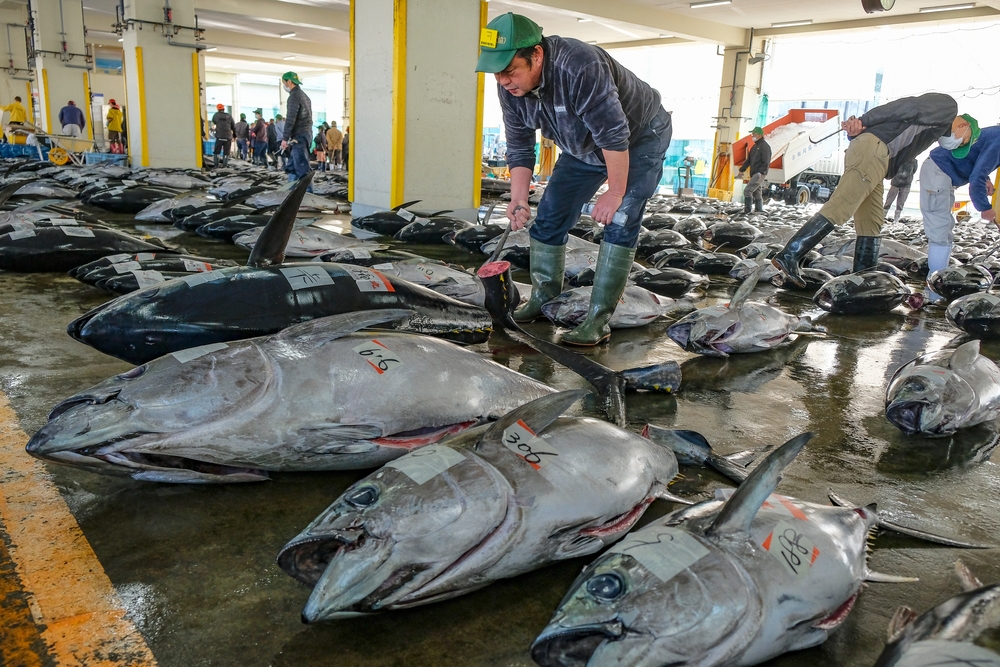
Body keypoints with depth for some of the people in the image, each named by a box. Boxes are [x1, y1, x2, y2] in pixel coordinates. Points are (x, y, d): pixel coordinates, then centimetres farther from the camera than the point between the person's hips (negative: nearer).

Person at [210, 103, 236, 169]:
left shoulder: (216, 115, -1)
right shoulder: (229, 116, -1)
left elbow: (213, 122, 19)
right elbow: (234, 127, 6)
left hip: (219, 137, 0)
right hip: (228, 138, 0)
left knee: (216, 152, 10)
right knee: (226, 153, 7)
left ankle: (216, 165, 6)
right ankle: (224, 166, 5)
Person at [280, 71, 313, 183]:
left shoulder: (294, 96, -11)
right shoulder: (304, 96, 19)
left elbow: (291, 119, -18)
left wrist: (285, 138, -17)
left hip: (299, 136, -10)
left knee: (302, 167, -10)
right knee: (291, 166, 14)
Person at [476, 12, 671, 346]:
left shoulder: (580, 67, -39)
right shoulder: (510, 87, -16)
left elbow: (614, 135, -36)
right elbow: (519, 148, -7)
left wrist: (615, 194, -30)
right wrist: (518, 200, -16)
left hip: (640, 137, -7)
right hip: (584, 147, 7)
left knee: (620, 223, -18)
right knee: (550, 215, 2)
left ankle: (599, 319, -15)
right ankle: (543, 297, 17)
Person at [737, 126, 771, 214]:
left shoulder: (764, 146, -9)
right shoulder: (755, 146, 20)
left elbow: (766, 162, -17)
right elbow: (749, 160, 24)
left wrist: (761, 172, -27)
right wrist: (742, 169, 17)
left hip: (759, 174, -10)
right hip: (754, 174, 10)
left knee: (747, 190, -17)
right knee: (757, 193, 12)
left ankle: (747, 210, -16)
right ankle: (759, 210, 17)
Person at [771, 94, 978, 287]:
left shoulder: (935, 130, 35)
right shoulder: (947, 105, 10)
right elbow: (908, 106, -5)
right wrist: (864, 121, -14)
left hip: (876, 158, 10)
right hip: (873, 148, -10)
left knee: (871, 225, 6)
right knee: (838, 209, -19)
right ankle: (788, 257, -25)